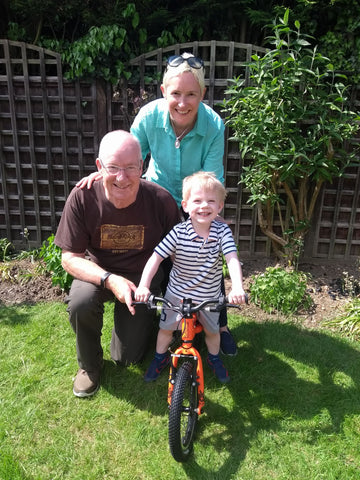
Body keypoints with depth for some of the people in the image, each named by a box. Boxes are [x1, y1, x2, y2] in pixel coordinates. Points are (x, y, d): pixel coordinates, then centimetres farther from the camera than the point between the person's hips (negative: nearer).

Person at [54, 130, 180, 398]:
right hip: (98, 273, 1)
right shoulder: (83, 197, -23)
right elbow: (70, 257, -17)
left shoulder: (161, 200, -23)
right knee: (80, 304, -33)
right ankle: (89, 366, 0)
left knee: (127, 357, -1)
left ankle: (140, 320, 35)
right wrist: (109, 280, -31)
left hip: (143, 276, 0)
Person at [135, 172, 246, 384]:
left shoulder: (222, 231, -18)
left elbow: (232, 259, -27)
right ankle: (161, 357, 44)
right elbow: (156, 257, -21)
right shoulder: (179, 232, -21)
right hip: (177, 293, 0)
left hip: (209, 296, 1)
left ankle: (214, 358, 49)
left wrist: (237, 288, -43)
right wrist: (143, 286, -33)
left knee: (212, 330, 19)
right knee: (166, 327, 16)